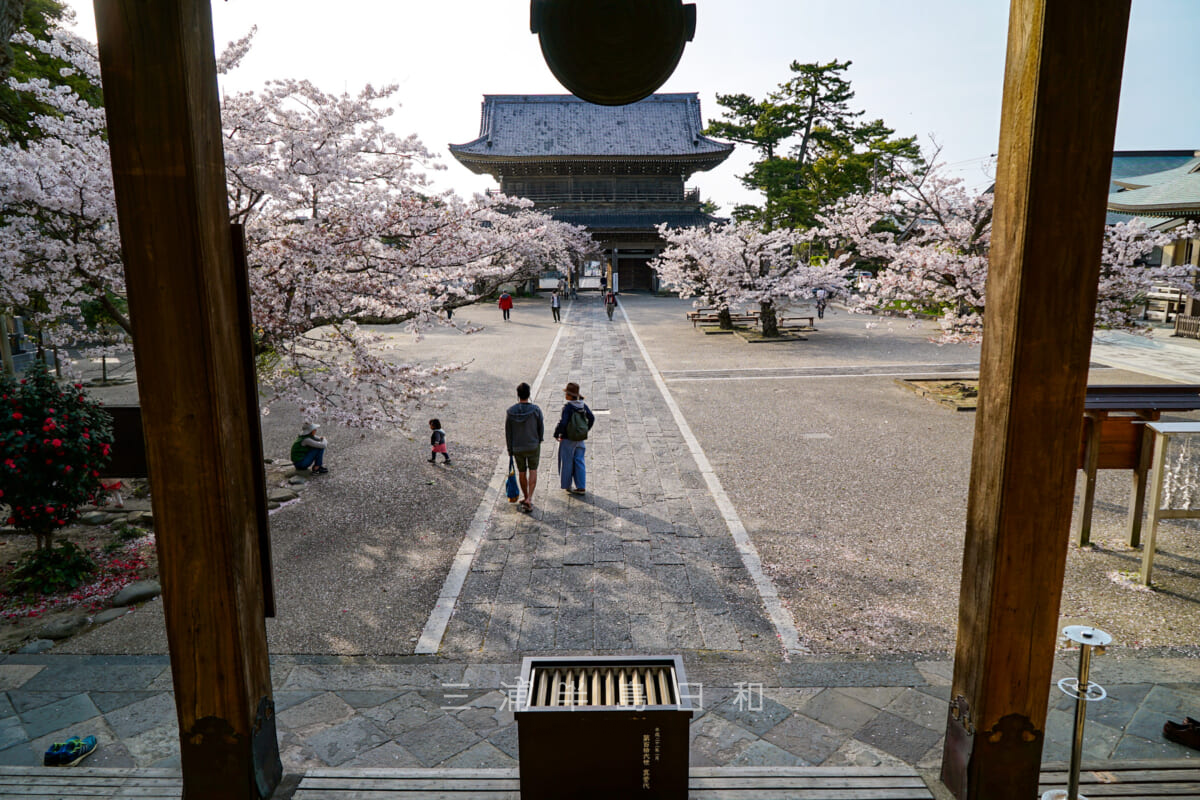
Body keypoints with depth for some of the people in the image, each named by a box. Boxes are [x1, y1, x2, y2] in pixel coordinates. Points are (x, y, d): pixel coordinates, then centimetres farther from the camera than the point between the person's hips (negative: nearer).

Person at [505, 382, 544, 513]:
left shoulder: (510, 412, -12)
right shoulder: (536, 410, -16)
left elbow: (508, 432, -6)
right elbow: (541, 428, -4)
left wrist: (510, 450, 6)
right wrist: (539, 440, 17)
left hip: (517, 448, 1)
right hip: (533, 446, -1)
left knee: (522, 472, 17)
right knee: (533, 471, 12)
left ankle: (526, 497, 31)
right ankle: (529, 499, -2)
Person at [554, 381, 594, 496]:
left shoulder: (567, 406, -19)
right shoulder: (583, 405, 0)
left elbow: (562, 422, -24)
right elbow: (591, 418, 6)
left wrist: (556, 434, -10)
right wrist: (586, 430, 19)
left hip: (568, 439, -5)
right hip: (580, 439, 5)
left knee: (567, 462, 11)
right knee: (579, 462, 9)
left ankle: (566, 484, 25)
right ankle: (581, 487, 8)